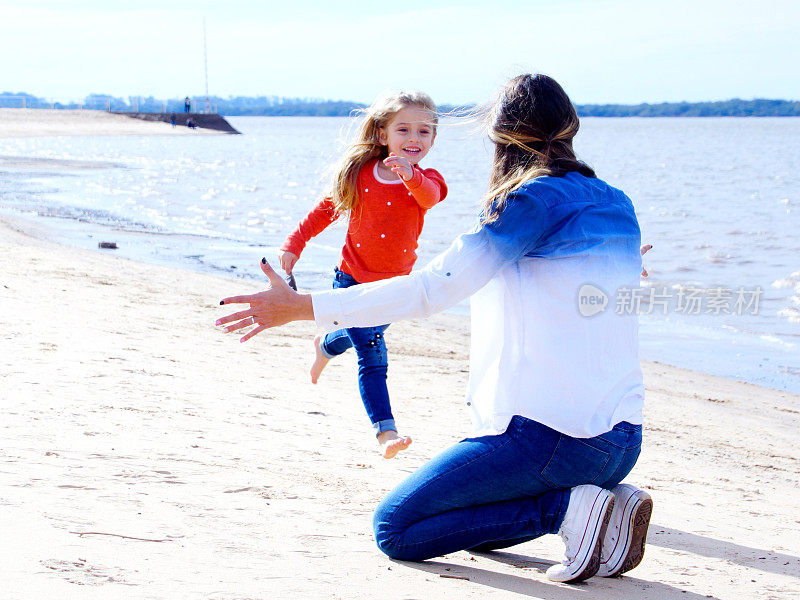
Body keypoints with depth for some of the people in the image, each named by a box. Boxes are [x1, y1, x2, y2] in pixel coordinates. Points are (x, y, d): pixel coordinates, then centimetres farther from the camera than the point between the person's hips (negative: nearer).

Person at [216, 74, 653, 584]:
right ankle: (604, 503, 4)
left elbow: (430, 290, -15)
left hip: (550, 434, -8)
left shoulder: (534, 200, -9)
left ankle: (569, 507, -10)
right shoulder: (616, 207, 12)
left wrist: (300, 306, -13)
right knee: (474, 525, 28)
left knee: (394, 529, 3)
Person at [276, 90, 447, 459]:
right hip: (352, 280, -2)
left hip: (394, 288, 2)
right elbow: (326, 210, 9)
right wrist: (294, 245, 6)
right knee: (373, 358, -11)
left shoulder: (425, 181, -10)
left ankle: (325, 346, 58)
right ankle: (385, 431, -13)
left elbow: (430, 196, -37)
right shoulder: (360, 174, -6)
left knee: (357, 336, 25)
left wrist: (410, 175, -59)